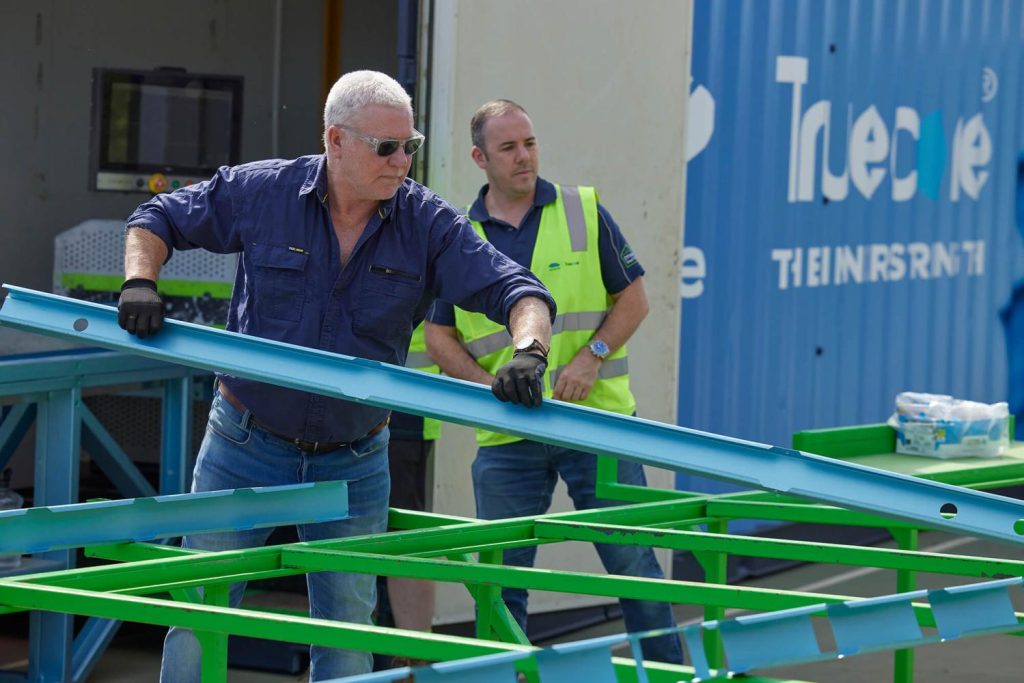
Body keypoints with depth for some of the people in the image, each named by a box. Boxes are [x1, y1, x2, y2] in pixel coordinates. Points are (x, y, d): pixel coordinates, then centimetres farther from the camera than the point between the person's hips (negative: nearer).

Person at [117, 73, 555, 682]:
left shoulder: (429, 224, -8)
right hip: (246, 447, -1)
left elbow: (516, 291, -12)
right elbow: (158, 220, 4)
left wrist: (529, 351, -34)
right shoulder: (262, 192, -8)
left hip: (355, 464, 1)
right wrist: (140, 283, -16)